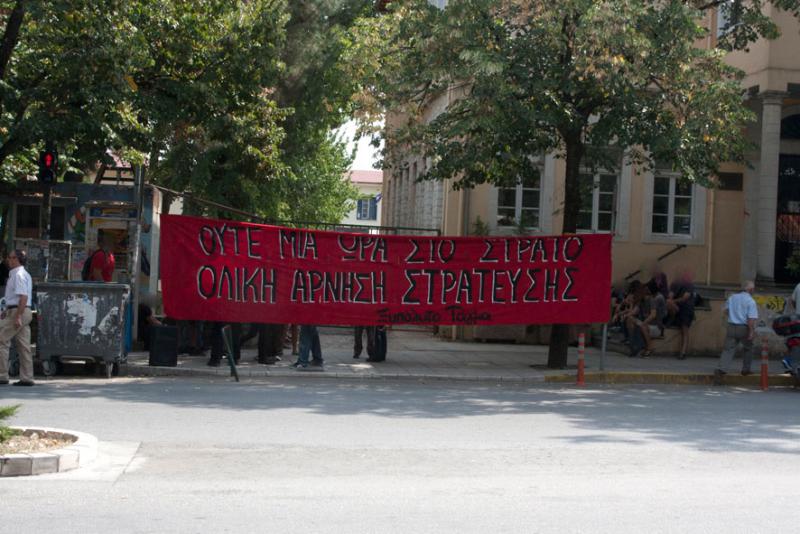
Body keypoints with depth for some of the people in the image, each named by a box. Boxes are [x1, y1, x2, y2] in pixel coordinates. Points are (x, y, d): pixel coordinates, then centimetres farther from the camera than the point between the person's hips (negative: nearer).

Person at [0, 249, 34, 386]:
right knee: (23, 345, 7)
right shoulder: (24, 274, 18)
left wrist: (17, 316, -25)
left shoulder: (19, 275, -13)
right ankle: (27, 378, 5)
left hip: (17, 312, -10)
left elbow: (23, 297, -22)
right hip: (24, 312, 10)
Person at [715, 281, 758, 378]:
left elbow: (726, 309, 21)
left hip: (731, 327, 4)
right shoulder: (751, 301, -9)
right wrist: (752, 331, -16)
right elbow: (751, 319, -17)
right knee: (748, 348, 18)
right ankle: (745, 369, 21)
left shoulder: (732, 298, 7)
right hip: (744, 328, -4)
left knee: (728, 349, 2)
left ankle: (721, 368, -14)